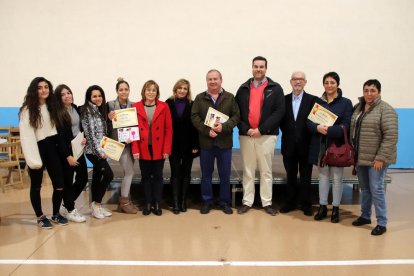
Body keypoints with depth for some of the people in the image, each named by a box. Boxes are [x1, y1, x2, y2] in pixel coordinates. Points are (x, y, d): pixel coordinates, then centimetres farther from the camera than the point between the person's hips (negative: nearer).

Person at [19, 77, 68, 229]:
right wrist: (33, 159, -19)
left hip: (51, 148, 5)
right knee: (36, 186, 8)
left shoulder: (51, 107, 12)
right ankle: (40, 217, 25)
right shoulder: (27, 110, -7)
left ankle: (56, 214, 25)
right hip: (37, 148, -5)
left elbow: (55, 129, 9)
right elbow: (26, 135, -13)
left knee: (60, 184, 4)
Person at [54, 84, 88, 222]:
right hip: (66, 151, -7)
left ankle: (67, 205, 27)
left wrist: (85, 138, -3)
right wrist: (68, 156, -17)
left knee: (83, 178, 9)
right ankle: (70, 210, 21)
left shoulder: (76, 108, 8)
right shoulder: (57, 113, -11)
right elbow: (59, 137, -15)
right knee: (68, 181, 4)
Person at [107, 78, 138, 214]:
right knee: (129, 171, -9)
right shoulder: (110, 105, -4)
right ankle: (124, 201, 5)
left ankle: (124, 200, 21)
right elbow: (107, 125, -1)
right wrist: (109, 118, -20)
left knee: (128, 171, 8)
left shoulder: (133, 105, 6)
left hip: (130, 141, 4)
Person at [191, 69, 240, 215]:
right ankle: (207, 201, 22)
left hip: (224, 142, 0)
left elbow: (236, 116, -1)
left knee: (225, 175, 8)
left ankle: (225, 202, 21)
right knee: (206, 174, 9)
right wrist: (207, 130, -15)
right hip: (206, 142, 0)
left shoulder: (230, 97, 6)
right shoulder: (199, 98, 6)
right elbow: (195, 117, -2)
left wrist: (223, 127, -17)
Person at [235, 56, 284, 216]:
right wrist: (246, 129, -10)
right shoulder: (243, 89, 10)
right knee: (248, 171, 8)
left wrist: (261, 129, -14)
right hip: (246, 135, 2)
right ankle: (247, 202, 17)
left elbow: (279, 111, -7)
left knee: (266, 171, 6)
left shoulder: (275, 88, 3)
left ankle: (267, 203, 16)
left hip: (267, 135, -2)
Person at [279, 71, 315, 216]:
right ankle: (291, 202, 25)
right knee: (290, 176, 12)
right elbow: (281, 120, 6)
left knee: (305, 176, 8)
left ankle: (306, 204, 20)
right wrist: (287, 133, -3)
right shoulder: (284, 99, 5)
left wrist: (308, 139, -9)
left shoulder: (312, 100, -2)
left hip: (305, 145, -2)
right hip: (289, 145, 2)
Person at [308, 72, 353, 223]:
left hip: (337, 145, -2)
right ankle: (322, 207, 21)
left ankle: (335, 209, 18)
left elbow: (346, 126, -10)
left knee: (337, 178, 5)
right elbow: (309, 121, 0)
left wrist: (329, 130, -24)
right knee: (323, 176, 11)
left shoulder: (346, 103, -2)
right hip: (320, 145, 3)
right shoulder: (317, 101, 6)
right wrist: (317, 127, -21)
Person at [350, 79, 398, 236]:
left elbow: (391, 136, -19)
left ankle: (381, 223, 10)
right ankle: (365, 216, 30)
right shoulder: (358, 108, 9)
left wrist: (380, 158, -21)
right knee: (364, 188, 16)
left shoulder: (385, 110, -13)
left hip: (375, 158, -7)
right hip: (361, 157, 7)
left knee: (376, 189, -3)